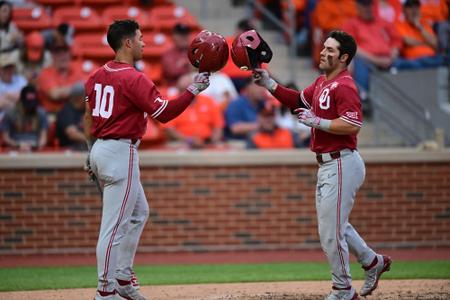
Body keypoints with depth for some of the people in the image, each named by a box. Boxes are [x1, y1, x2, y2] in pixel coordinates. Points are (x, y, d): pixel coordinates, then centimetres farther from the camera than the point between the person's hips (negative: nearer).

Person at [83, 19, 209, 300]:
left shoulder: (98, 75, 10)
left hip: (100, 150, 10)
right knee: (115, 225, -6)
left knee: (138, 212, 22)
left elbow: (89, 116, 18)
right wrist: (194, 90, -15)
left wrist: (92, 151, 26)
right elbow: (164, 113, -20)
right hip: (121, 152, -10)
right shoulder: (134, 79, -16)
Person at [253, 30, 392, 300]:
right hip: (327, 165, 10)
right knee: (333, 224, 22)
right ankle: (373, 262, 35)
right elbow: (300, 100, 24)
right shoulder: (322, 83, 12)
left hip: (342, 164, -10)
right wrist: (270, 84, 12)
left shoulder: (344, 86, -18)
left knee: (331, 231, -4)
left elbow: (353, 125, -27)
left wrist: (318, 122, -22)